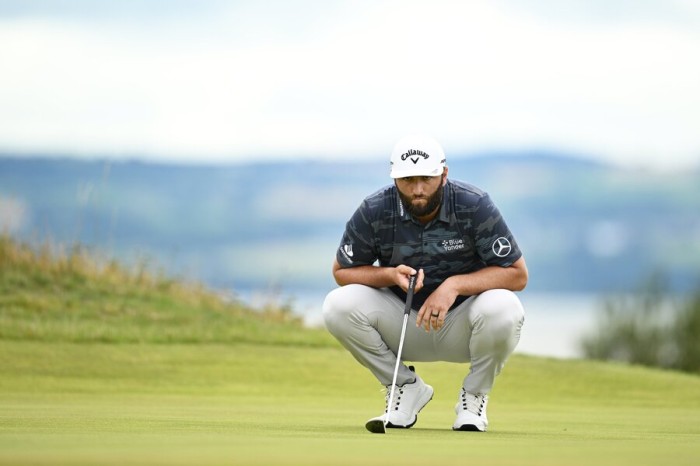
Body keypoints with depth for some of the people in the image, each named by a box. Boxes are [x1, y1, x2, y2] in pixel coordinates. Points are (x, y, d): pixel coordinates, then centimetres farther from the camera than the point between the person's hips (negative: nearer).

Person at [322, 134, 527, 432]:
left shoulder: (475, 206, -17)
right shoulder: (374, 212, -12)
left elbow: (518, 274, -15)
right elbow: (341, 271, -1)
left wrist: (456, 284, -29)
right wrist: (390, 275, -21)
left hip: (459, 325, -2)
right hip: (403, 324, 2)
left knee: (503, 308, -35)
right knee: (338, 305, -24)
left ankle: (474, 395, -4)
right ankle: (406, 389, -2)